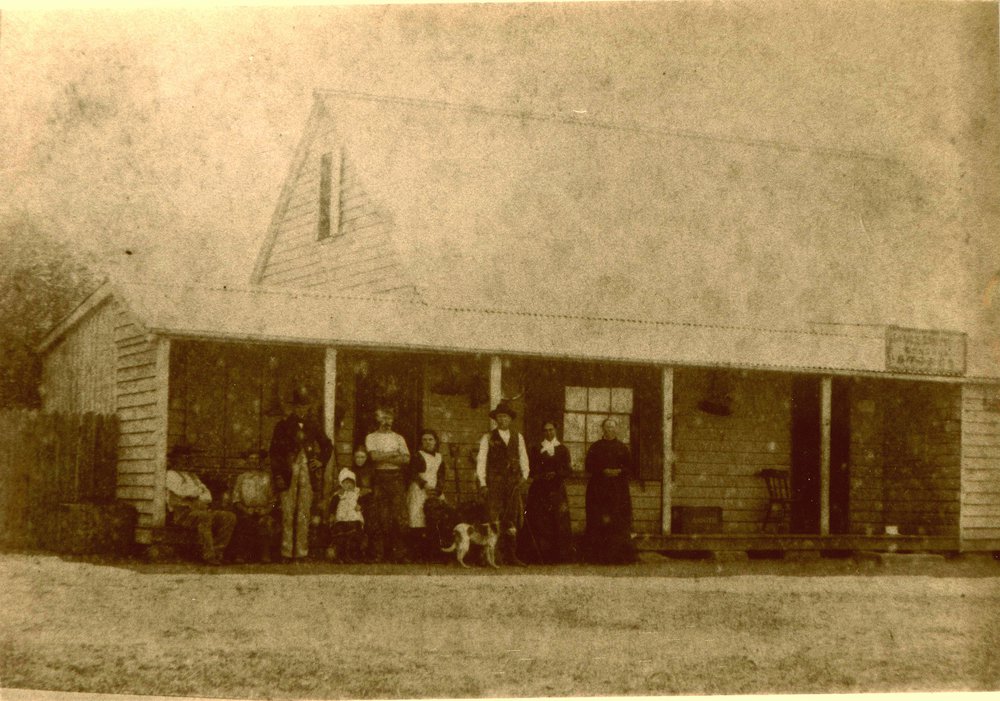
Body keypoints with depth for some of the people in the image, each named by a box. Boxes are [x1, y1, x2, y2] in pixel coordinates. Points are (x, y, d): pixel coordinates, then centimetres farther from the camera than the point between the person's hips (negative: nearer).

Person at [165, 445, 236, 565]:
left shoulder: (193, 476, 29)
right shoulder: (171, 474, 7)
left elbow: (207, 494, 17)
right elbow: (182, 491, -11)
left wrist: (204, 501, -6)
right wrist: (199, 490, 5)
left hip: (199, 510, 7)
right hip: (182, 513, -7)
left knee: (230, 517, -13)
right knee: (204, 516, -39)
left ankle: (217, 551, -20)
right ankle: (208, 555, -37)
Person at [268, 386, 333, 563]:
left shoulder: (312, 426, 12)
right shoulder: (283, 426, 2)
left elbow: (328, 445, 25)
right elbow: (274, 451, -1)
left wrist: (321, 461, 11)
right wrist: (277, 476, -8)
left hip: (307, 474, 3)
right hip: (288, 475, -3)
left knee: (304, 516, 0)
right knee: (287, 515, -5)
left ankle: (301, 553, 3)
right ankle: (286, 553, -3)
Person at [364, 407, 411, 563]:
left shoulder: (398, 438, 17)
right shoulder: (371, 437, 9)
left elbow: (406, 459, 4)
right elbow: (374, 456, -8)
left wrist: (383, 458, -5)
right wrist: (393, 454, -2)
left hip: (397, 478, 2)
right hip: (379, 478, -2)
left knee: (399, 516, -5)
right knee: (380, 517, -6)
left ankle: (397, 553, -2)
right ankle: (378, 554, -4)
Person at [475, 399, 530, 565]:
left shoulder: (518, 437, 15)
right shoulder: (488, 438, 5)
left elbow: (523, 459, 19)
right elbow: (481, 461, 3)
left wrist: (524, 477, 6)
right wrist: (482, 483, -4)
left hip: (514, 482, 3)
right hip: (494, 482, -3)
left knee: (512, 520, 0)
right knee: (494, 519, -10)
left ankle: (511, 556, 3)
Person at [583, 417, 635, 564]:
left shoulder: (623, 448, 10)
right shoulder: (595, 447, 7)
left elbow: (629, 467, 8)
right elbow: (588, 466, 1)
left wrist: (619, 471, -12)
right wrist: (604, 471, -14)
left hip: (618, 489, 1)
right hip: (598, 489, -1)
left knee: (619, 523, -4)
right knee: (598, 523, -6)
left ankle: (617, 555, -1)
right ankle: (599, 554, -4)